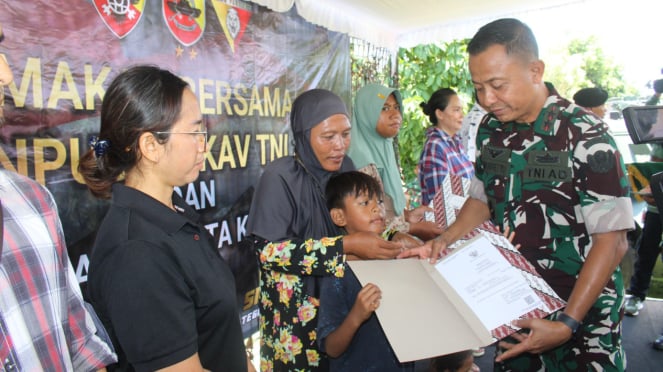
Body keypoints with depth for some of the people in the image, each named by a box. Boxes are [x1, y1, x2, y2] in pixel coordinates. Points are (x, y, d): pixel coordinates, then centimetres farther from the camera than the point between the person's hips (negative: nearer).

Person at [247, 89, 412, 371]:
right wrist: (345, 246, -28)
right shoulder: (280, 177, -20)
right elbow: (268, 250, -24)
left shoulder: (345, 167, -2)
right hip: (294, 310, -5)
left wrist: (394, 238, -12)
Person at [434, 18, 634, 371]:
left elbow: (612, 240, -18)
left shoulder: (585, 136, -19)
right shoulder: (490, 131, -3)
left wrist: (567, 324, -23)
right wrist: (441, 243, -7)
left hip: (581, 307, -5)